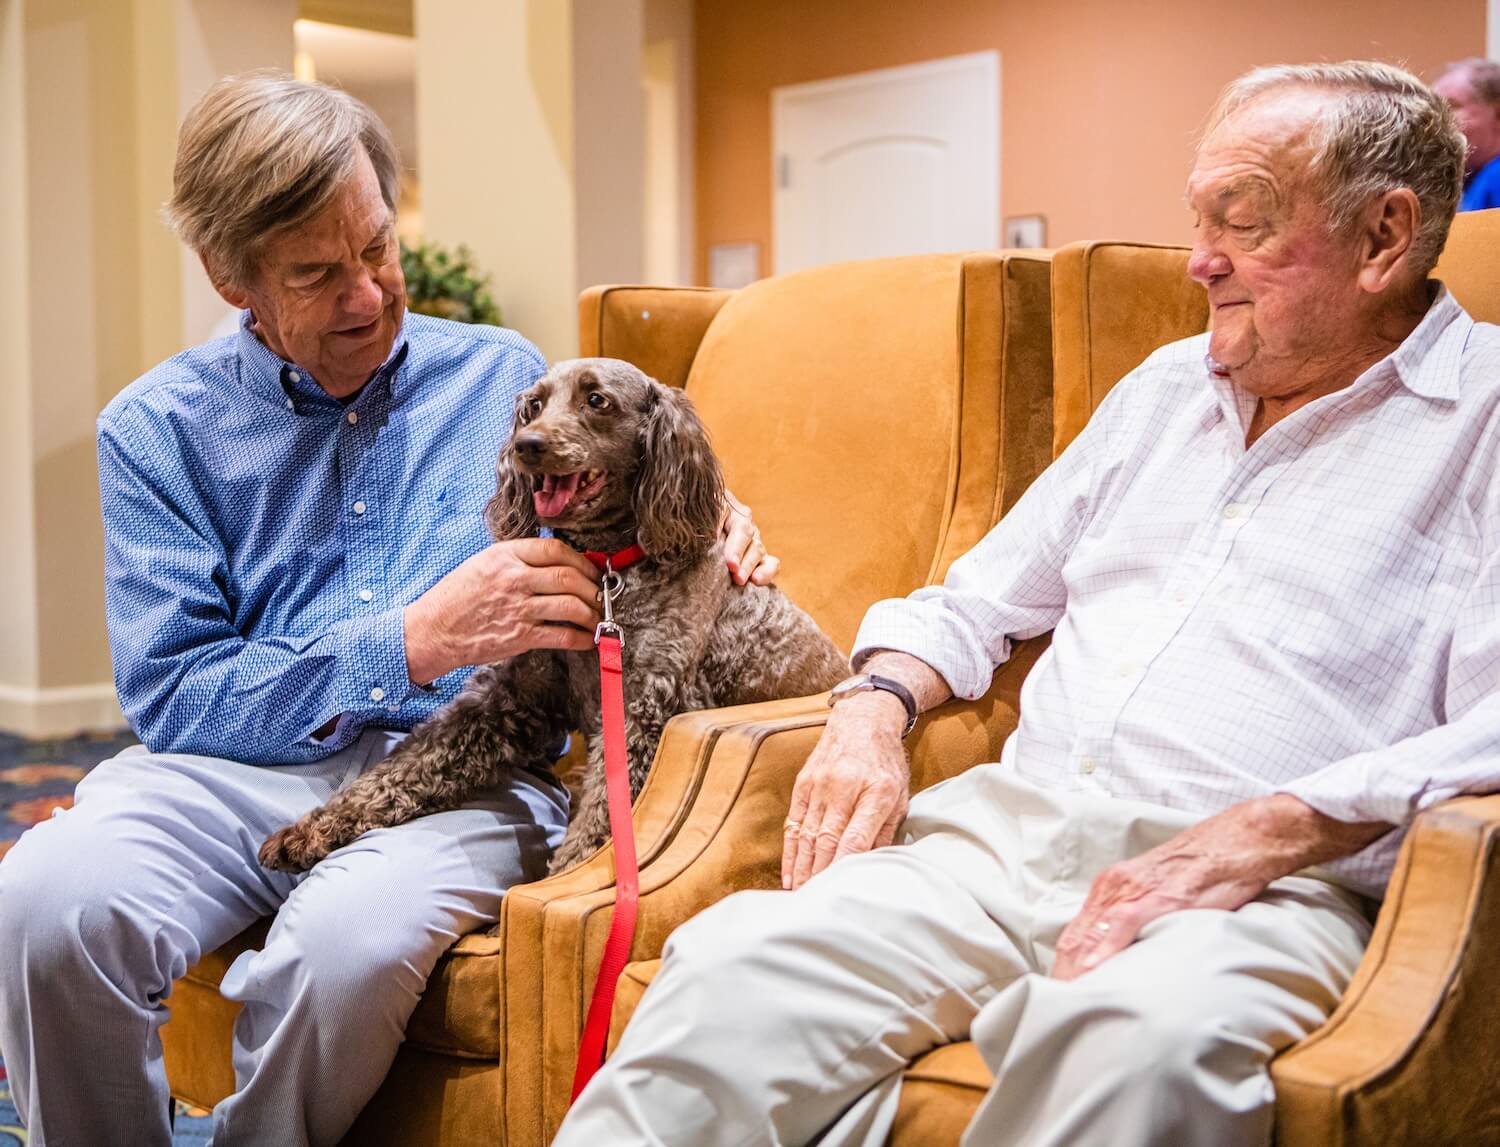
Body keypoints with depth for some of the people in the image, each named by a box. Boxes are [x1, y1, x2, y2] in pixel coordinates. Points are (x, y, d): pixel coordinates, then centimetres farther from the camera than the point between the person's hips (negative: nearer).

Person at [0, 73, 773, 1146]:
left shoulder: (504, 376, 14)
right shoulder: (156, 430, 9)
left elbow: (609, 557, 26)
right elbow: (169, 696, -3)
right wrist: (417, 642, -15)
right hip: (233, 770, 1)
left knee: (348, 936, -35)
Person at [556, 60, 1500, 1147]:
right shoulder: (1165, 387, 23)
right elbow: (973, 605, 27)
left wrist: (1260, 837, -21)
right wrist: (874, 705, 7)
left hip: (1271, 889, -4)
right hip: (1007, 828, 5)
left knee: (1133, 1044, -39)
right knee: (729, 966, -22)